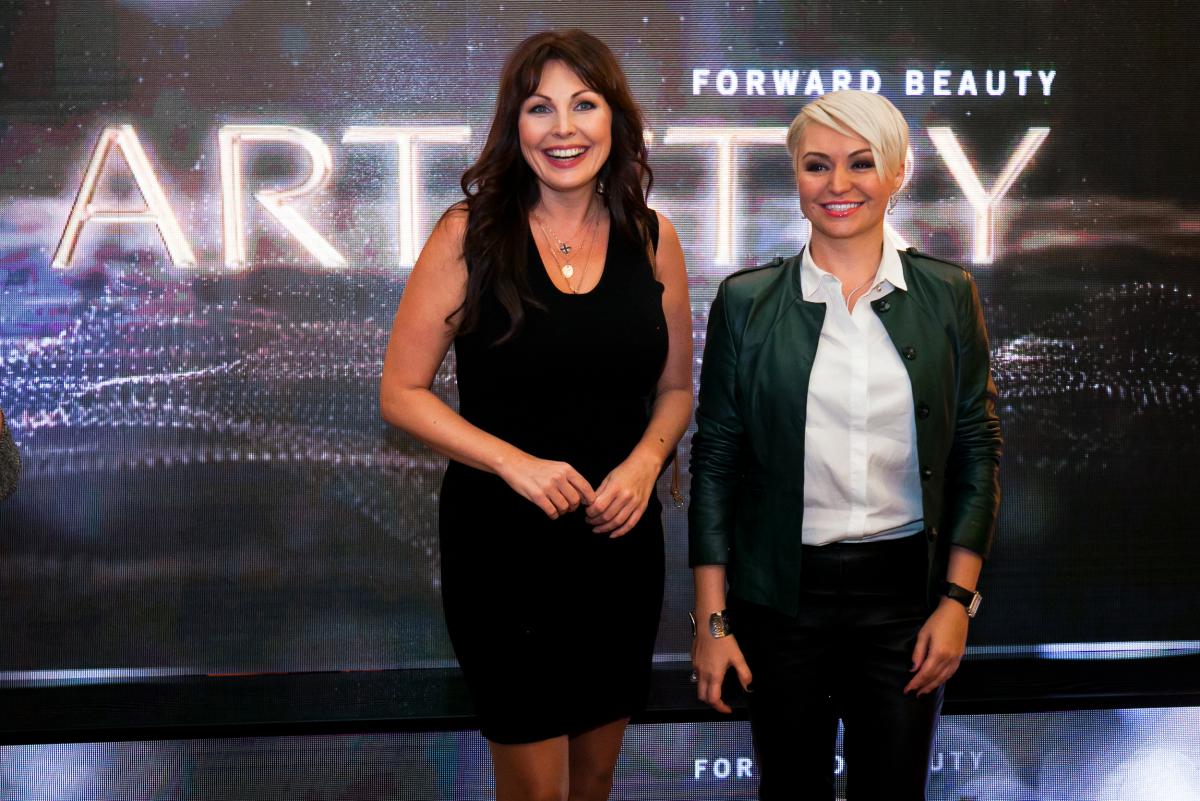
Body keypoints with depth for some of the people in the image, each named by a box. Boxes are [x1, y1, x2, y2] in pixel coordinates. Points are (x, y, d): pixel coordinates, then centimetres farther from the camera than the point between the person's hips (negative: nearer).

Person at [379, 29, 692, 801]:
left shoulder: (653, 239, 1)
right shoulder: (469, 235, -8)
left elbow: (676, 387, 10)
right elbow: (402, 392, -7)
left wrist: (645, 461, -10)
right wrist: (514, 462, -19)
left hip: (620, 538, 3)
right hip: (502, 542, -3)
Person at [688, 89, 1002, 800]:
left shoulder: (948, 296, 1)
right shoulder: (747, 301, -2)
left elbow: (980, 450, 4)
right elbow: (715, 460, 0)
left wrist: (957, 601, -3)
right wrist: (712, 620, -3)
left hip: (906, 588, 1)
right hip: (781, 594, 0)